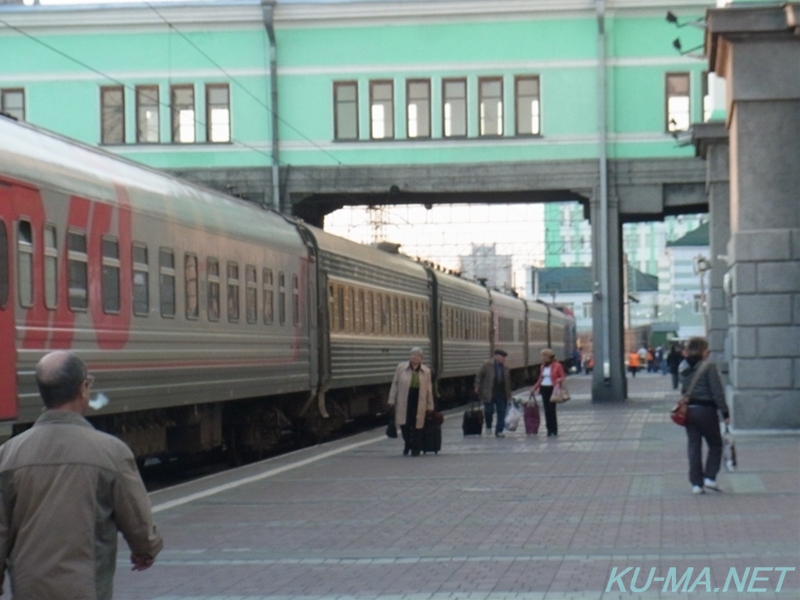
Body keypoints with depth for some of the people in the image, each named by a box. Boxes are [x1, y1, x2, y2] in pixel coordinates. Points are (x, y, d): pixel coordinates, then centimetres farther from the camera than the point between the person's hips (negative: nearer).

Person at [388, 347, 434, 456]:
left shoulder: (426, 371, 6)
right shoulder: (401, 368, 4)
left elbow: (429, 389, 8)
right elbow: (395, 384, 5)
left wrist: (429, 406, 7)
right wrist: (392, 400, 0)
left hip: (419, 402, 0)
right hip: (403, 401, 0)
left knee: (417, 426, 1)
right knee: (404, 424, -2)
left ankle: (415, 448, 15)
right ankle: (407, 443, 26)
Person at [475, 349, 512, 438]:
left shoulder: (505, 367, 8)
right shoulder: (487, 365, -6)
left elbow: (508, 380, 13)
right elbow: (479, 376, -1)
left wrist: (508, 393, 11)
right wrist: (477, 387, -7)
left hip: (501, 394, 4)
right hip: (489, 394, -4)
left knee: (501, 413, 0)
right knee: (489, 411, -5)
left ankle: (499, 431, 6)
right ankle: (488, 426, 25)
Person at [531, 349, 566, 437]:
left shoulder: (557, 366, -5)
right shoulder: (543, 367, 14)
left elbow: (563, 377, -3)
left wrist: (559, 380, -24)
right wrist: (535, 388, 13)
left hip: (552, 389, -6)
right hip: (544, 389, 6)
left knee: (551, 410, -9)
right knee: (547, 410, 4)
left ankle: (554, 431, -3)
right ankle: (549, 430, 10)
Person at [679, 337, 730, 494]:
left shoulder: (683, 367, 6)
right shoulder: (708, 367, -13)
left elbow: (683, 389, 9)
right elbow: (717, 392, -13)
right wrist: (725, 413, -9)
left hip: (688, 410, 6)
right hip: (706, 410, -5)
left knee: (694, 446, 9)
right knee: (715, 445, 11)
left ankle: (696, 483, 7)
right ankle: (709, 477, 1)